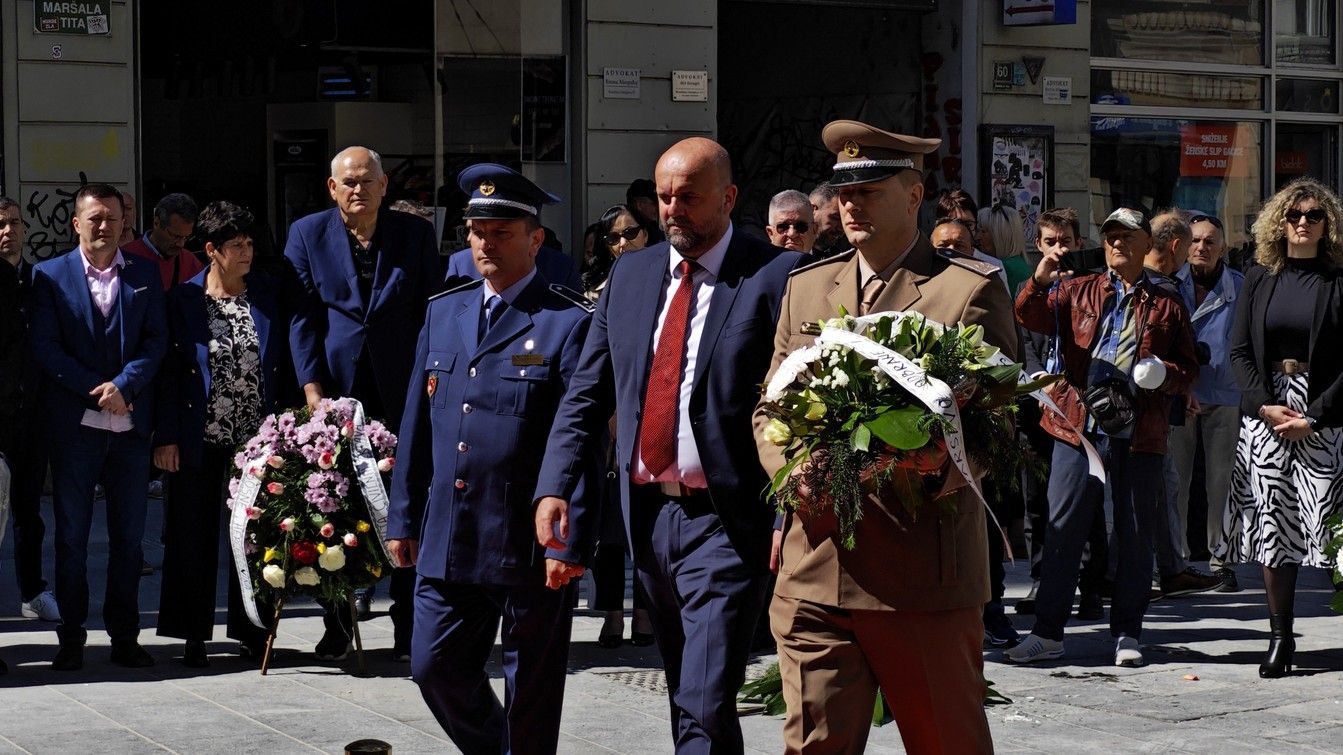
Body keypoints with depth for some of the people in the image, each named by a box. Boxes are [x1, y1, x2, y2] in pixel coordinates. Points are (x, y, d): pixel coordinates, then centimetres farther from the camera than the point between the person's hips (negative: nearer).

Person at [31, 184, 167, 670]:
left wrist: (123, 385, -14)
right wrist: (98, 391, -12)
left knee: (129, 535, 5)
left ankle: (124, 636, 13)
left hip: (130, 424, 2)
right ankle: (71, 638, 10)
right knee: (71, 535, 3)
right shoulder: (50, 275, 3)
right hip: (75, 425, -2)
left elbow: (156, 340, 3)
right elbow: (45, 347, -4)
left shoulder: (144, 274, 10)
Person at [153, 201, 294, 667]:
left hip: (258, 437, 2)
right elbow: (169, 371, -1)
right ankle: (194, 635, 12)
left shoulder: (269, 295, 4)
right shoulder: (184, 300, -1)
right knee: (195, 537, 3)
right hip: (201, 438, -2)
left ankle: (250, 629, 18)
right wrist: (166, 437, -6)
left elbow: (286, 365, 7)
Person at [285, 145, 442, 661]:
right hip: (334, 391, 0)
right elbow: (303, 317, 2)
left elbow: (431, 311, 7)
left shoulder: (415, 234, 6)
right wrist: (312, 387, -7)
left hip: (402, 391, 0)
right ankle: (336, 627, 13)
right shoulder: (307, 234, 5)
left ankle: (408, 628, 7)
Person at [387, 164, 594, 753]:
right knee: (436, 668, 9)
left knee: (530, 699, 5)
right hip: (447, 542, 6)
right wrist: (403, 520, 13)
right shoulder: (444, 313, 11)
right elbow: (417, 424, 15)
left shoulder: (569, 324, -7)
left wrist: (570, 543, -16)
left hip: (529, 546, -5)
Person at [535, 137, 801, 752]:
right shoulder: (630, 275, 12)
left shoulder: (776, 277, -7)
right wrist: (554, 486, -2)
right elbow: (587, 393, 11)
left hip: (726, 521, -6)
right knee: (684, 697, 17)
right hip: (648, 512, 6)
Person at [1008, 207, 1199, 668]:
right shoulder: (1078, 292, 12)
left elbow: (1188, 370, 12)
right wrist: (1039, 282, -20)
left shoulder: (1166, 305, 12)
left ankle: (1127, 634, 16)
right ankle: (1048, 632, 8)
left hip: (1140, 436, 0)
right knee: (1063, 530, 1)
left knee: (1135, 535, 5)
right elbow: (1031, 319, -1)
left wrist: (1164, 372, -10)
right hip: (1079, 428, 0)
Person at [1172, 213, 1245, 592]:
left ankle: (1220, 559, 13)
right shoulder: (1172, 285, 0)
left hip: (1224, 396, 0)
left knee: (1222, 480, 4)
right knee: (1175, 479, 3)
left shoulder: (1240, 288, 1)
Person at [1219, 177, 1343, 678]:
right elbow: (1240, 350, 7)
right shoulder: (1260, 279, 10)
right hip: (1265, 414, 3)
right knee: (1272, 525, 1)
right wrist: (1265, 405, -7)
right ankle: (1280, 637, 7)